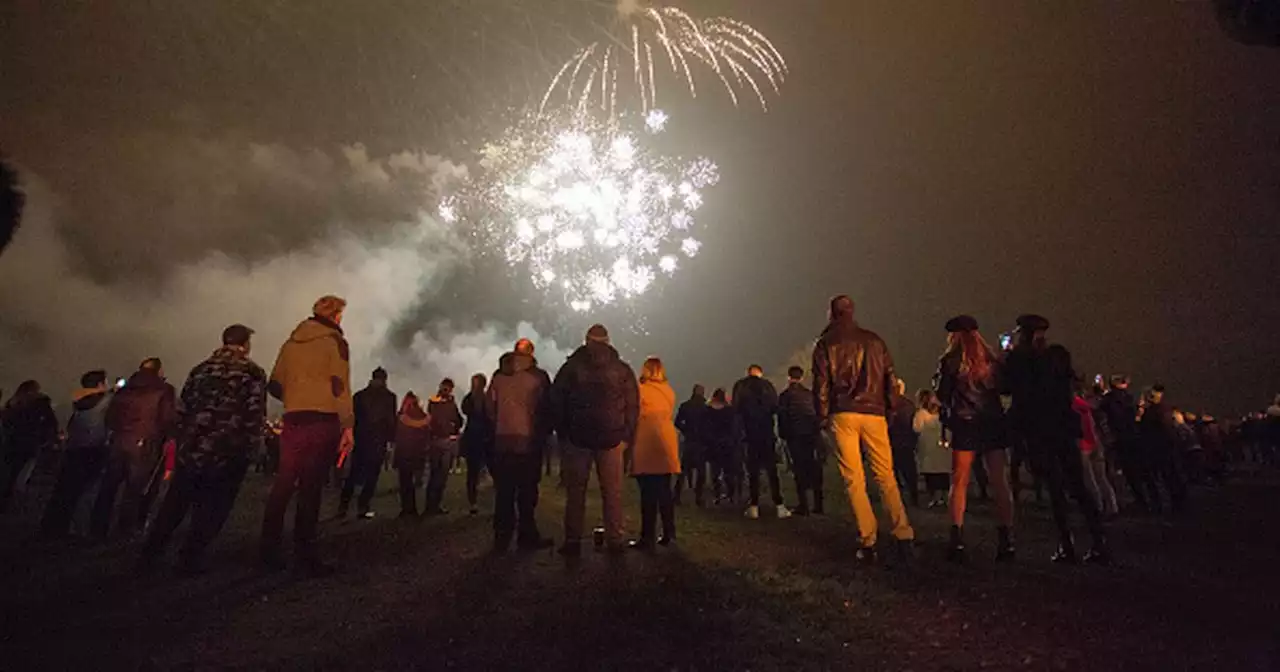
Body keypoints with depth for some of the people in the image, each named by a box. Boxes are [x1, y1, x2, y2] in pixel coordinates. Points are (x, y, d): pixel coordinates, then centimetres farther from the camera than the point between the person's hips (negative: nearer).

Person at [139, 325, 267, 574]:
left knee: (174, 504, 19)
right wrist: (250, 449, -4)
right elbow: (256, 416, -12)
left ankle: (149, 553, 25)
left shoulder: (201, 369, 11)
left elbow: (184, 410, 12)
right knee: (211, 510, 8)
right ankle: (190, 560, 11)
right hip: (228, 452, -5)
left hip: (192, 448, 5)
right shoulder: (253, 373, -5)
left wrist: (182, 442, 18)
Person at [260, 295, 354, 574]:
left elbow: (274, 385, 16)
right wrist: (348, 426, -12)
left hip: (293, 421, 6)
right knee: (311, 488, -3)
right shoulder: (334, 342, -3)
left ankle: (270, 549, 17)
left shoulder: (291, 342, 15)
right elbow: (340, 386, -12)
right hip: (323, 421, -6)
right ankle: (304, 554, 1)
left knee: (283, 484, 12)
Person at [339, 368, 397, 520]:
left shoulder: (359, 395, 8)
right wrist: (391, 438, 2)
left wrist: (352, 436, 11)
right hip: (378, 440, -3)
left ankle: (343, 507, 10)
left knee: (353, 473, 12)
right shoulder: (389, 396, -3)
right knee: (371, 474, 1)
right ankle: (362, 508, -3)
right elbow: (391, 420, -6)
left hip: (360, 438, 4)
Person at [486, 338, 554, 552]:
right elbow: (547, 408, -2)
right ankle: (527, 537, 7)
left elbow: (489, 406, 8)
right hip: (529, 440, -4)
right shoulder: (538, 377, -6)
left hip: (502, 440, 4)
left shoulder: (498, 376, 5)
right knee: (527, 492, 3)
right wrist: (544, 432, 12)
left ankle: (502, 538, 16)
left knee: (503, 491, 10)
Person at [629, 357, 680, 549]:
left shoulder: (641, 390, -6)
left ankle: (648, 538, 0)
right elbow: (667, 414, 14)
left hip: (646, 446, -5)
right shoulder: (669, 391, 10)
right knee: (664, 490, 13)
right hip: (666, 446, 6)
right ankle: (668, 534, 18)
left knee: (648, 493, -3)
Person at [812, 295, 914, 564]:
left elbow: (821, 384, -2)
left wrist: (823, 417, 6)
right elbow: (890, 378, 8)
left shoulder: (825, 344, 2)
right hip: (874, 414, 2)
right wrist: (891, 410, 14)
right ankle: (903, 537, 0)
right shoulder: (874, 340, 10)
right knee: (886, 476, 9)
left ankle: (868, 543, 3)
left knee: (854, 480, 2)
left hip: (844, 415, -2)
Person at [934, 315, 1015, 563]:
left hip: (965, 425, -3)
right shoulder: (992, 359, 8)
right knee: (1000, 483, 7)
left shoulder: (950, 361, -4)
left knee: (959, 483, 2)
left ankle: (957, 540, -3)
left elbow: (941, 395, -4)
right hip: (994, 423, 4)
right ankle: (1006, 540, 8)